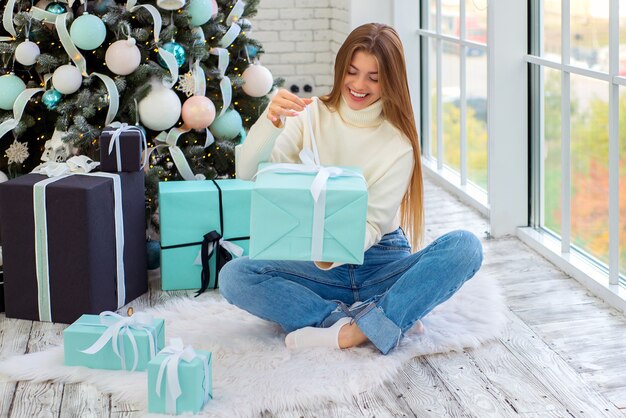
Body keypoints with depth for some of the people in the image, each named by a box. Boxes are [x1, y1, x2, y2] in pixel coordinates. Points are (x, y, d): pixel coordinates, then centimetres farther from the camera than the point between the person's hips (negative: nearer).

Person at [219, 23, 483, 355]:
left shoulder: (398, 142, -3)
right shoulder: (312, 116, 1)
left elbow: (374, 223, -10)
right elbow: (247, 172, -10)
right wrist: (270, 122, -30)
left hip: (381, 259, -1)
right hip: (320, 264, 1)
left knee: (465, 246, -27)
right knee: (233, 276, -26)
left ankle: (350, 333, -36)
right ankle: (386, 321, -28)